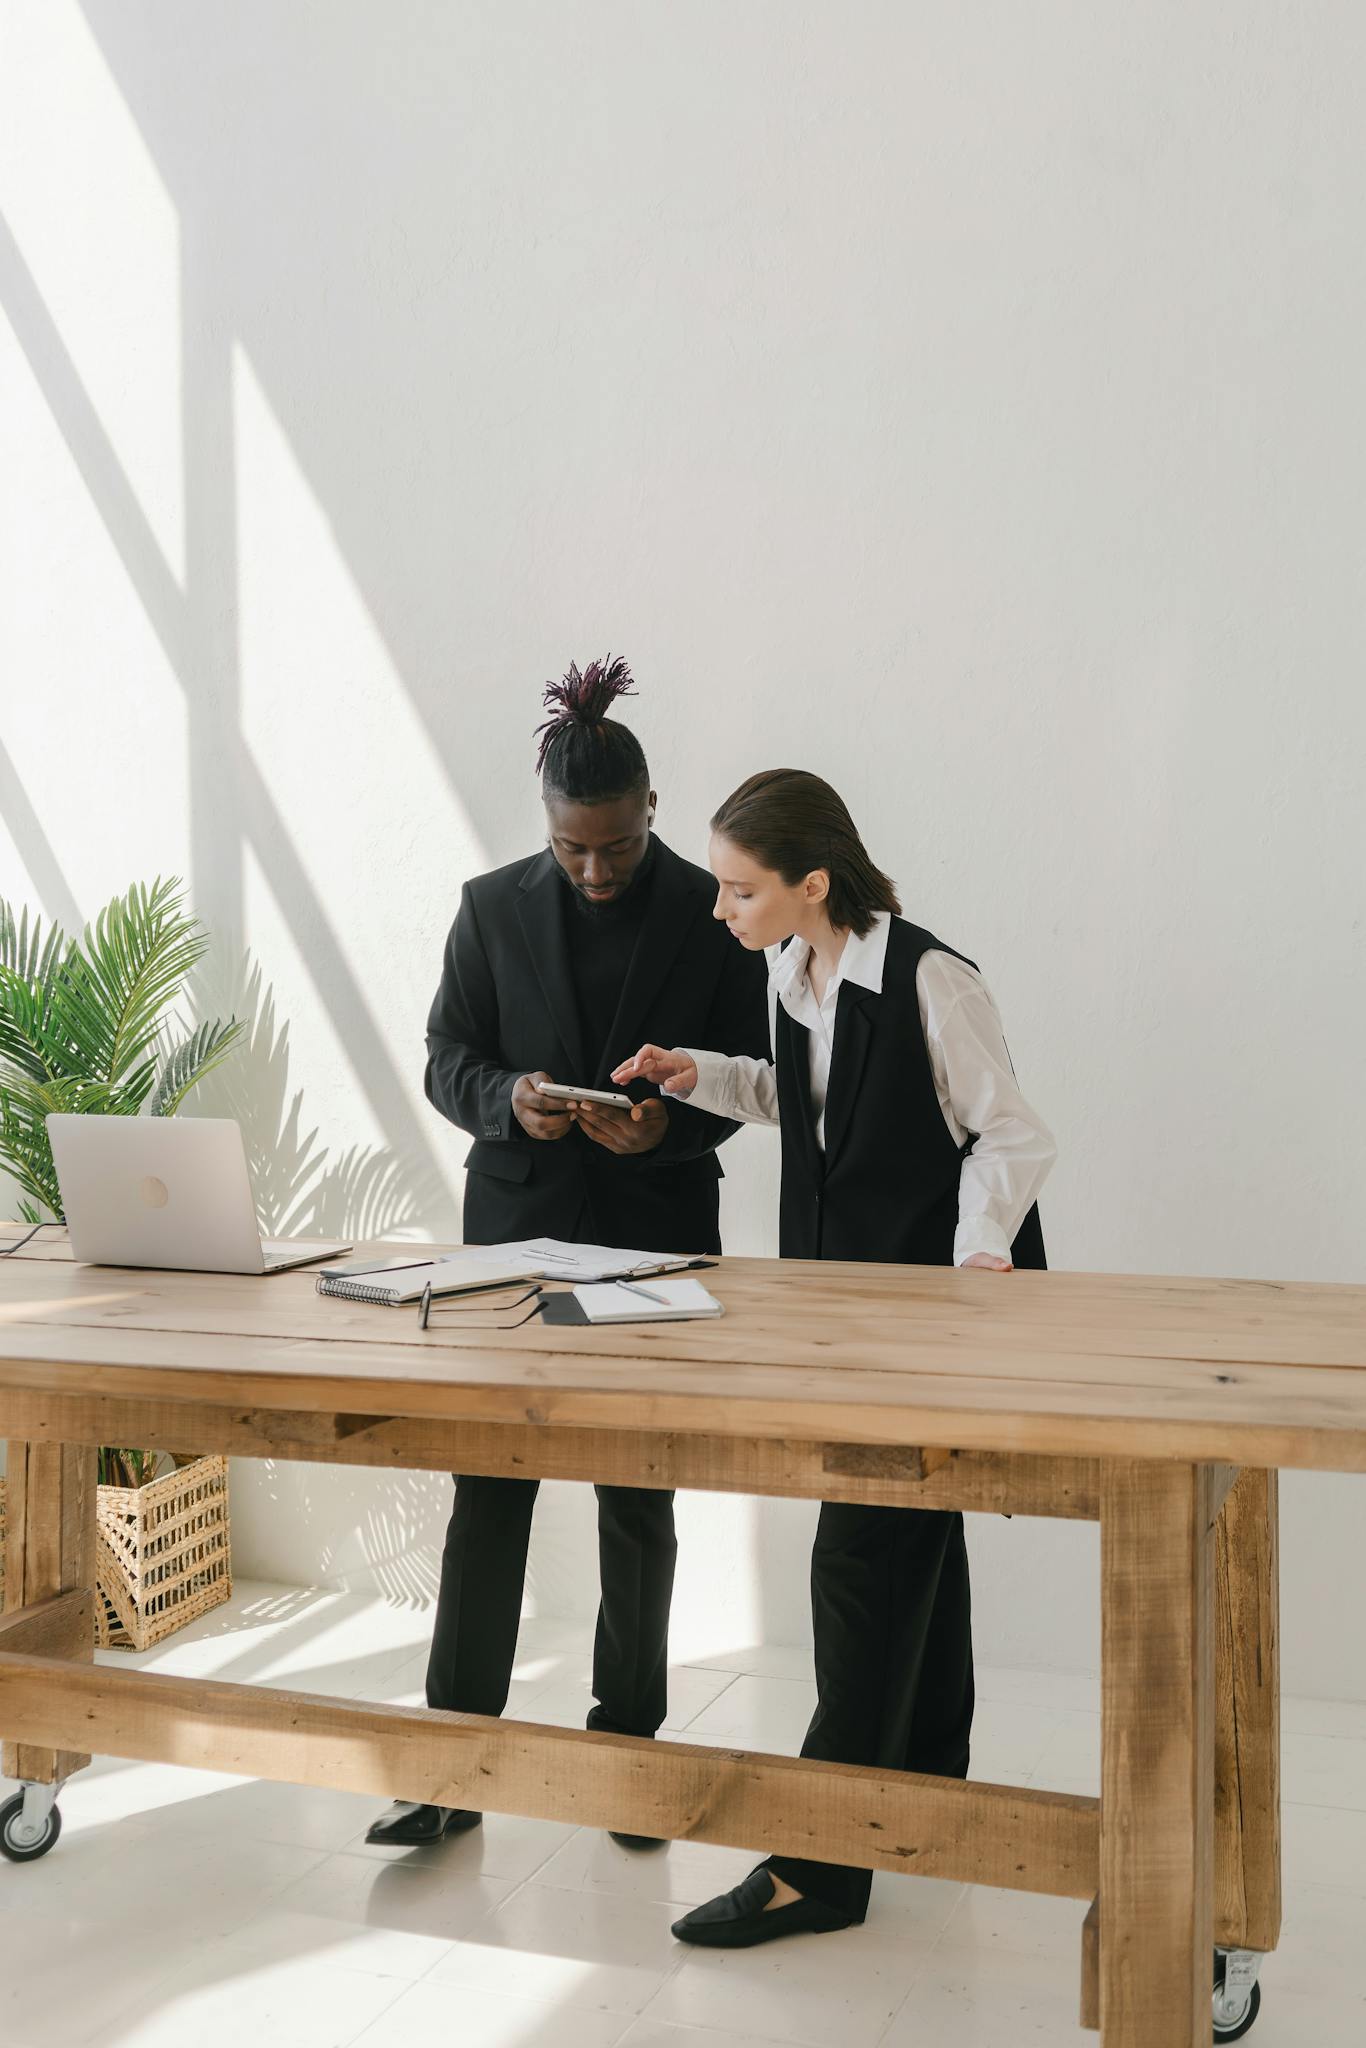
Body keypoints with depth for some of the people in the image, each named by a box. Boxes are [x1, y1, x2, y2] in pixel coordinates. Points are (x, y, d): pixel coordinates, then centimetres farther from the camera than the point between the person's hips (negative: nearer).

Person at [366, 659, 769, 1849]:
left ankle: (628, 1742, 26)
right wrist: (510, 1099, -18)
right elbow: (448, 1058, 4)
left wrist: (668, 1125, -20)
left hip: (658, 1236, -1)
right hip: (517, 1232, 1)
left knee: (639, 1502, 10)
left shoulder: (714, 915, -2)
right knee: (488, 1491, -1)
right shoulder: (494, 908, 3)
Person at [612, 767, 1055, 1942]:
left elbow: (1013, 1135, -14)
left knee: (863, 1552, -7)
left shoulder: (929, 980, -18)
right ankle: (928, 1794, 35)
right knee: (916, 1536, 19)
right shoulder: (792, 977, 5)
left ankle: (824, 1865, 1)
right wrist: (698, 1075, 7)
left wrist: (979, 1250, -26)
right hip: (849, 1290, 8)